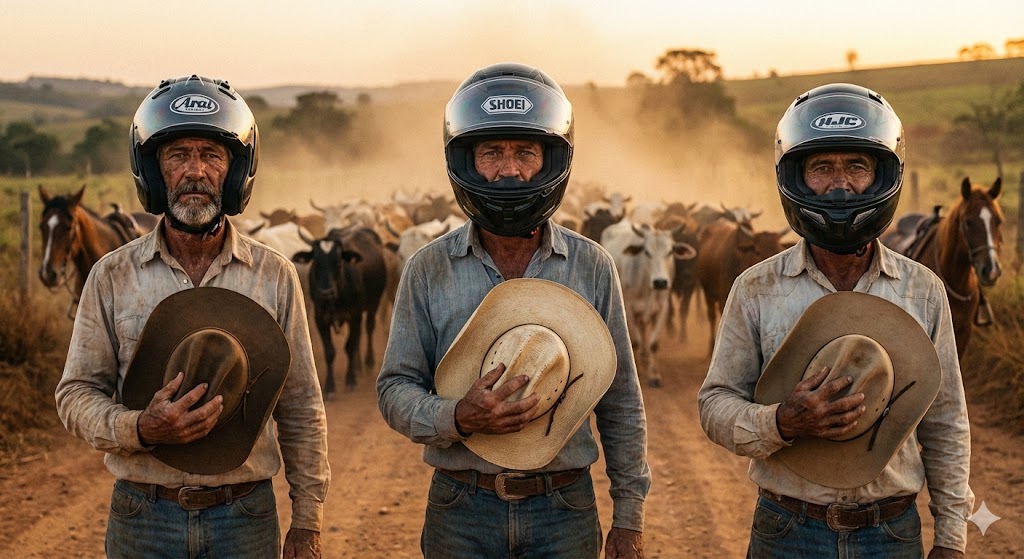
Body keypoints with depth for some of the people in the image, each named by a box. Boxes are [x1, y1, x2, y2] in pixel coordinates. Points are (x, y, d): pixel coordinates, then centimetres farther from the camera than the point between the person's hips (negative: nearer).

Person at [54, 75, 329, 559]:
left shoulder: (275, 277, 0)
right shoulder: (113, 277, -1)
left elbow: (301, 410, 3)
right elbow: (76, 393, 1)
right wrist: (140, 429, -19)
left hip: (246, 518, 0)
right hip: (143, 516, 0)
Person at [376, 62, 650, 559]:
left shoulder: (590, 267, 1)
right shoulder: (428, 270, -1)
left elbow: (621, 404, 5)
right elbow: (395, 389, 1)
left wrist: (629, 516, 4)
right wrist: (458, 418, -19)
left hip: (565, 512, 0)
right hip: (461, 512, 0)